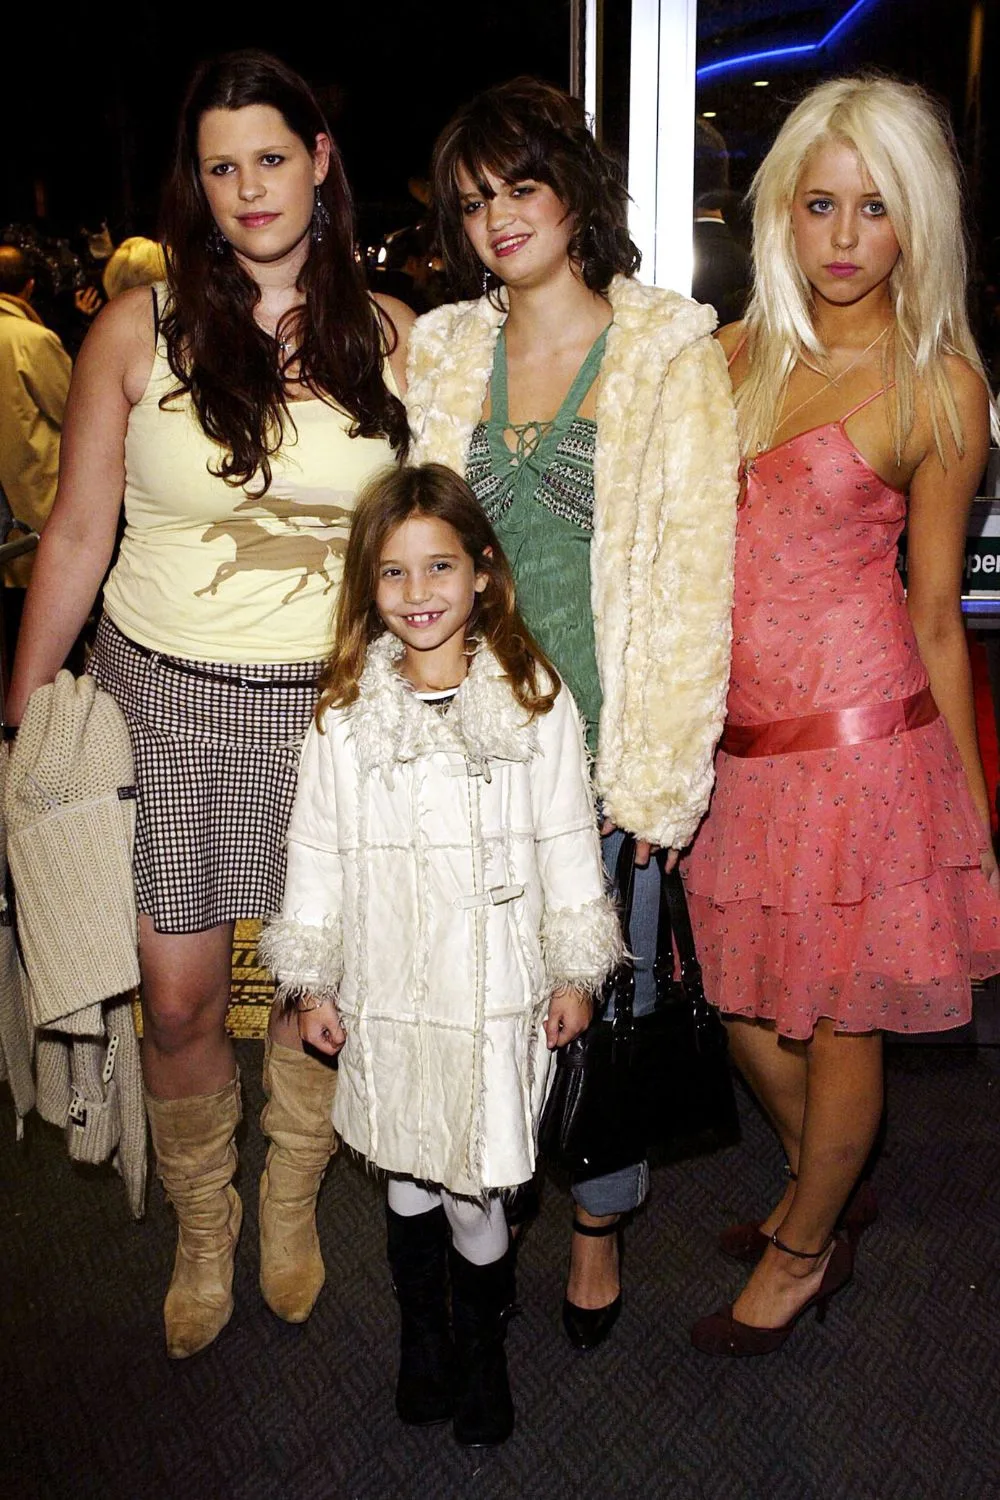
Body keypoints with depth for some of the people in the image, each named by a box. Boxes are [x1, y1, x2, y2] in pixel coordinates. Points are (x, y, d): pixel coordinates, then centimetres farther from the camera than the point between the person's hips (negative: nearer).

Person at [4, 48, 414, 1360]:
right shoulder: (140, 330, -1)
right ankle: (202, 1235, 33)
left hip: (337, 705, 1)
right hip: (167, 697, 0)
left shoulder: (388, 335, 3)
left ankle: (290, 1207, 38)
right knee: (180, 997, 6)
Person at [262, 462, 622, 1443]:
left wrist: (576, 971, 3)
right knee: (408, 1178, 17)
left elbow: (567, 841, 0)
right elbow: (316, 852, 3)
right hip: (386, 993, 2)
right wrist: (311, 981, 6)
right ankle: (421, 1333, 43)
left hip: (497, 991, -1)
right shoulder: (346, 713, -3)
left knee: (474, 1190, 5)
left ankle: (482, 1346, 34)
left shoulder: (535, 699, -6)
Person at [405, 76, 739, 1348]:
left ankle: (599, 1216, 34)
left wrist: (655, 775, -10)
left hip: (609, 738, -3)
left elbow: (693, 578, -7)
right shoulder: (442, 353, 8)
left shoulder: (673, 355, -4)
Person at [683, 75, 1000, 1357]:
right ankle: (826, 1187, 46)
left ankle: (804, 1250, 35)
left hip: (861, 740, -5)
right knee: (741, 1000, 16)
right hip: (734, 735, 5)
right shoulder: (738, 352, 7)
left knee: (834, 1015, 9)